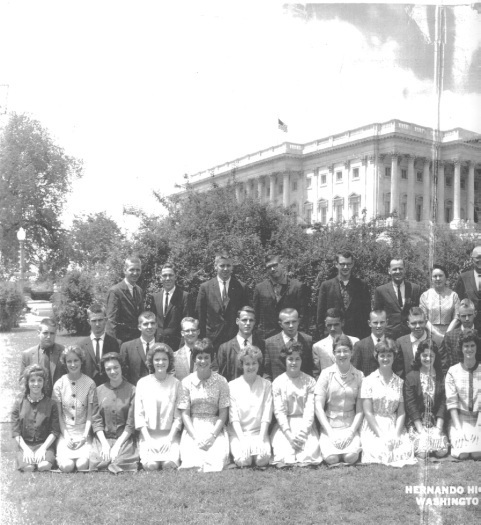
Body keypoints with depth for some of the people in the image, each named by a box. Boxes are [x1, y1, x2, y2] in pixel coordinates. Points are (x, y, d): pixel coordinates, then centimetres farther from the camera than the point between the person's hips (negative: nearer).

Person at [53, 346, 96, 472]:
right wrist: (66, 436, -8)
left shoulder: (90, 383, -2)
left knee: (82, 464, -25)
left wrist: (84, 436, -10)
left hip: (83, 433, 0)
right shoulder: (59, 384, 0)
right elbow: (58, 414, 2)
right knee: (66, 465, -22)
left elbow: (90, 414, 0)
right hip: (65, 433, 1)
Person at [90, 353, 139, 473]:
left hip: (124, 438, -2)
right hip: (102, 437, 2)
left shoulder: (132, 390, 0)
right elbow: (96, 420, 5)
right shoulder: (99, 390, 9)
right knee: (98, 462, -23)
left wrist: (117, 445, -12)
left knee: (120, 462, -26)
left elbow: (131, 423, -3)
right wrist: (104, 444, -8)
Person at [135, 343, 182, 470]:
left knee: (169, 464, -25)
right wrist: (148, 438, -7)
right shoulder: (143, 383, 5)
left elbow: (178, 416, 1)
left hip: (170, 435, 0)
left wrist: (170, 438, -10)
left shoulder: (176, 383, 4)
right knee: (150, 465, -24)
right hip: (148, 435, 0)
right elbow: (139, 414, 2)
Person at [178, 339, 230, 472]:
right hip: (192, 428, 0)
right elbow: (185, 414, 2)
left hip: (215, 428, 0)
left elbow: (223, 413, 1)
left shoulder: (221, 381, 2)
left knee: (218, 460, -25)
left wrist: (212, 435, -13)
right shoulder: (187, 382, 4)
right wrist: (195, 437, -11)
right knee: (190, 460, -25)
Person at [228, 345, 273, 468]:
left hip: (259, 431, 1)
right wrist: (242, 438, -15)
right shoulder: (233, 385, 3)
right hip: (238, 432, -1)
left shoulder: (266, 385, 7)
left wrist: (261, 438, -12)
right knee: (243, 459, -28)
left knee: (262, 459, -27)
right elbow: (233, 416, -4)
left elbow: (266, 415, 0)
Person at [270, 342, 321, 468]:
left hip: (305, 424, 1)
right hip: (284, 425, 0)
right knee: (283, 456, -24)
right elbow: (279, 411, -3)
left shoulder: (310, 381, 4)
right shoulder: (278, 382, 3)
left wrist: (303, 432, -16)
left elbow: (310, 409, -3)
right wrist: (289, 434, -15)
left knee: (311, 451, -25)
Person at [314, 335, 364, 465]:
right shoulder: (326, 374, 0)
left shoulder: (359, 376, 4)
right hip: (329, 426, -1)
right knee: (331, 458, -26)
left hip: (351, 427, 1)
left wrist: (351, 432, -11)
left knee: (351, 457, -27)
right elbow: (318, 407, -4)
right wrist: (331, 433, -11)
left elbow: (360, 410, 2)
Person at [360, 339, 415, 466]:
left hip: (394, 427, 2)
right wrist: (381, 435, -14)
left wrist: (396, 435, -12)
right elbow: (367, 412, -5)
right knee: (379, 454, -27)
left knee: (405, 452, -24)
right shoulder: (368, 380, 0)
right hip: (373, 427, -2)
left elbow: (401, 412, 4)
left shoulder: (399, 382, 9)